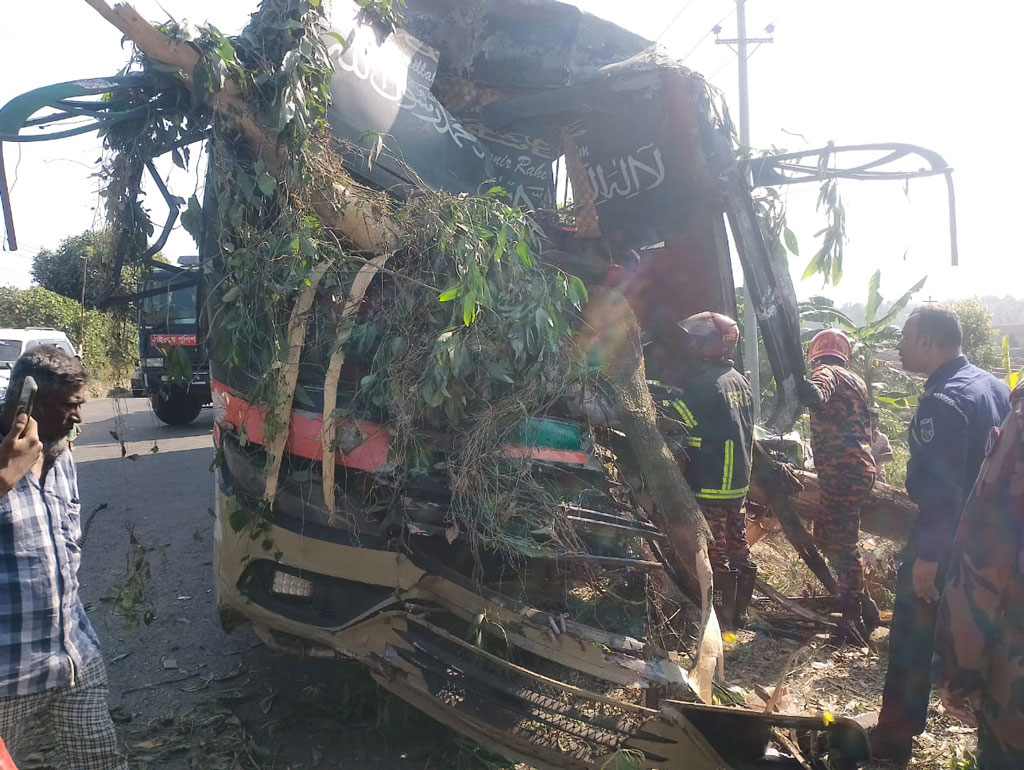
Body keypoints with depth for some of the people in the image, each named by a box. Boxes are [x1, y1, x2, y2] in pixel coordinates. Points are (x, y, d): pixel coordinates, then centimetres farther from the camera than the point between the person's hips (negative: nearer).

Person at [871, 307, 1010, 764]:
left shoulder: (941, 401, -23)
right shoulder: (993, 386, 6)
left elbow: (941, 488, -26)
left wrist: (927, 554, -22)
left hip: (945, 540, -9)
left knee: (913, 639, 3)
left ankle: (892, 741, 14)